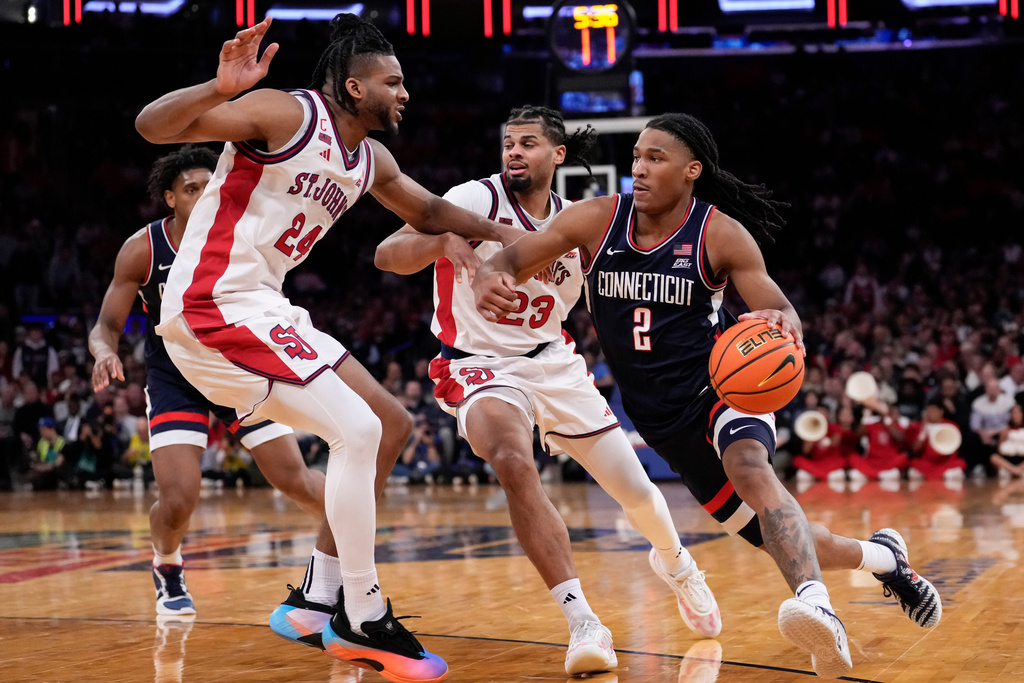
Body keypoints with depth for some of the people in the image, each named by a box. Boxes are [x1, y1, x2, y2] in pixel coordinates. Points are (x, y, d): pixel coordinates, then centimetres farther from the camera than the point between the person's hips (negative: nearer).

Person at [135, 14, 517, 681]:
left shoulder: (371, 161, 13)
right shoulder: (284, 115, -13)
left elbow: (429, 211, 33)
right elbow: (153, 125, -21)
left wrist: (512, 236, 31)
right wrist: (222, 88, -37)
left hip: (262, 310, 10)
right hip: (213, 303, -10)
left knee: (391, 426, 11)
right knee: (357, 430, -18)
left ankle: (317, 600, 13)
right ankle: (362, 621, -7)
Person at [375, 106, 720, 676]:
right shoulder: (476, 200, -15)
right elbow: (388, 255, -27)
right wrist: (444, 241, -47)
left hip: (553, 361, 5)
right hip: (481, 366, -4)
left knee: (636, 490, 8)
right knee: (515, 464, -35)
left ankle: (675, 563, 45)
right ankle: (582, 623, -31)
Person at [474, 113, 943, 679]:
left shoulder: (721, 234, -12)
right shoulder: (595, 220, -5)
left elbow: (781, 315, -13)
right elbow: (511, 259, -8)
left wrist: (783, 325, -39)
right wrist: (489, 278, -33)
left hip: (722, 384, -4)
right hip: (664, 420, 4)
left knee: (749, 467, -39)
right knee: (779, 539, 10)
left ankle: (819, 611, -54)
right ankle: (882, 556, 38)